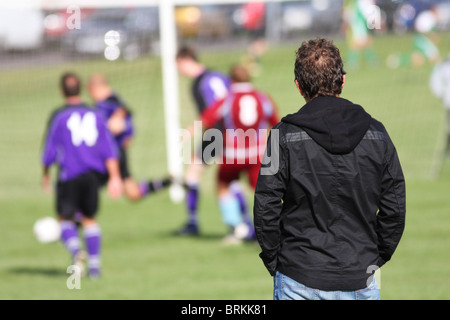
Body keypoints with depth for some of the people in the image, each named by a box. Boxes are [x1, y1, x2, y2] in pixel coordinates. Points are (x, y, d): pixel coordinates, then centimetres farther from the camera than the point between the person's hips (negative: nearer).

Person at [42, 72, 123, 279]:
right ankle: (94, 265, 12)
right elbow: (109, 151, 4)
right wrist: (114, 177, 6)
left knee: (66, 218, 8)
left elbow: (50, 151, -3)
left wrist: (45, 174, 13)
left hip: (69, 176, -3)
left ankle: (76, 252, -20)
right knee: (90, 219, 16)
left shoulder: (59, 117, -6)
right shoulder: (95, 115, 5)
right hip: (92, 175, 3)